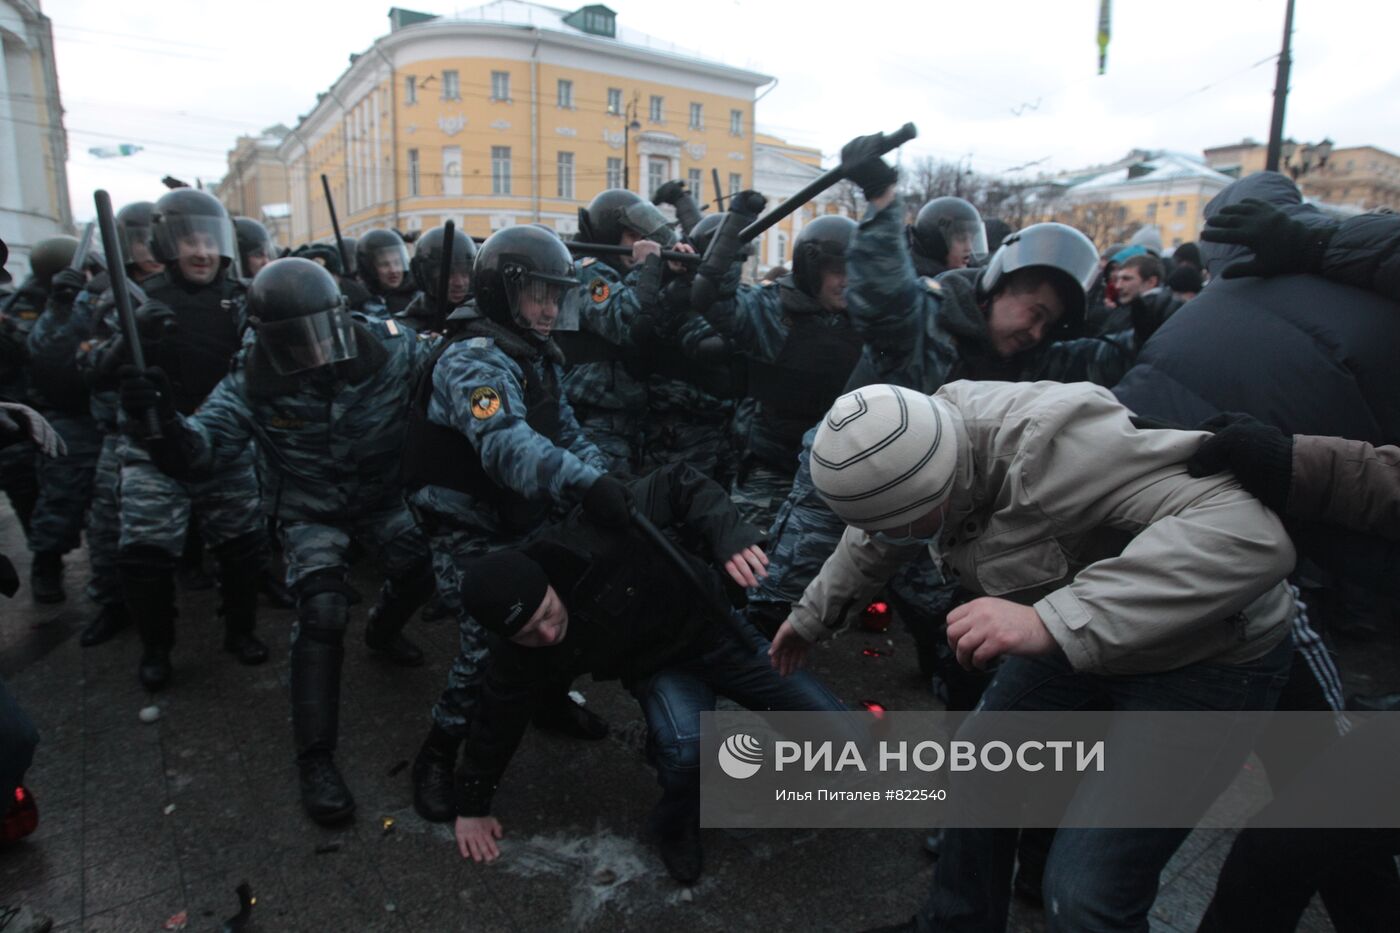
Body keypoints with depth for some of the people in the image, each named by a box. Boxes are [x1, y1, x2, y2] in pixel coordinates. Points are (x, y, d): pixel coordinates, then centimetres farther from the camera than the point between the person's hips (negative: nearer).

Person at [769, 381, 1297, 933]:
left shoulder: (1047, 445, -36)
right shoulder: (916, 450, -11)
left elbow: (1249, 533, -44)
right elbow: (870, 546, 10)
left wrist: (1052, 621, -51)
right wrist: (809, 618, 23)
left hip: (1207, 655, -7)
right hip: (1079, 634, 8)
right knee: (976, 772, 15)